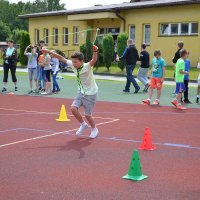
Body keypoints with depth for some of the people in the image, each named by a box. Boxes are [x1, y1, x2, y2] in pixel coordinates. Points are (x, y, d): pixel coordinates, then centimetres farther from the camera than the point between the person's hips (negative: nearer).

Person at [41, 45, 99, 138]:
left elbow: (94, 60, -44)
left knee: (87, 115, 0)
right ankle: (83, 125, 17)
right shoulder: (73, 65, -7)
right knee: (73, 108, -8)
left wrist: (95, 51, -63)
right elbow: (62, 58, -1)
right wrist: (49, 52, -2)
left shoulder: (87, 67, -24)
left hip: (91, 93, -6)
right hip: (81, 92, 6)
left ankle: (94, 129, 29)